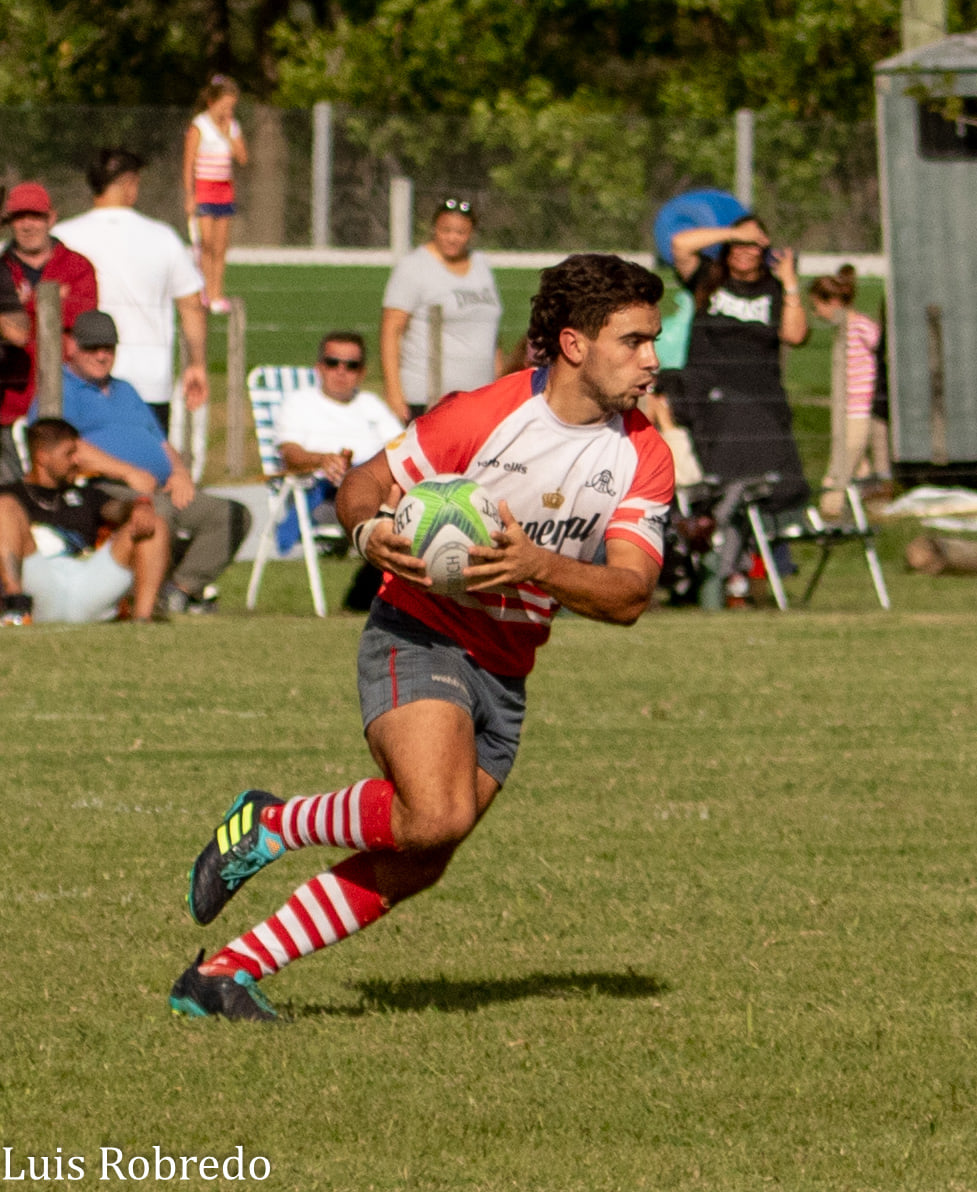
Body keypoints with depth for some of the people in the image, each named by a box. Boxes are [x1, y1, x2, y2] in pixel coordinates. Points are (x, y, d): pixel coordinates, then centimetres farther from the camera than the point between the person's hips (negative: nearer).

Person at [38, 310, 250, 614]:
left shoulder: (124, 391, 33)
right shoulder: (60, 390, 6)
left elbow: (161, 443, 30)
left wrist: (179, 471, 5)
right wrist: (127, 472, -18)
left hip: (165, 489, 8)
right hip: (103, 487, -8)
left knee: (233, 515, -9)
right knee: (158, 512, -40)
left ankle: (183, 588, -13)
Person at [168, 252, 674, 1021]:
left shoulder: (644, 458, -3)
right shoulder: (481, 416, -14)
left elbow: (629, 596, -11)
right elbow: (363, 487, -3)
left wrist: (538, 566, -28)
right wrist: (372, 533, -26)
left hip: (505, 670, 6)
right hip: (421, 636, -6)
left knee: (414, 867, 2)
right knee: (438, 813, -29)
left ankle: (221, 973, 10)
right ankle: (267, 824, -4)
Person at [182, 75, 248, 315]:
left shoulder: (232, 127, 9)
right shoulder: (199, 127, -7)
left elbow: (243, 158, 1)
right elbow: (189, 163, -9)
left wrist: (228, 134, -9)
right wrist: (189, 196, -13)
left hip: (225, 189, 5)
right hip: (203, 188, -5)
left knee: (220, 246, 3)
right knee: (207, 243, -12)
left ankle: (217, 294, 6)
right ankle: (208, 292, -8)